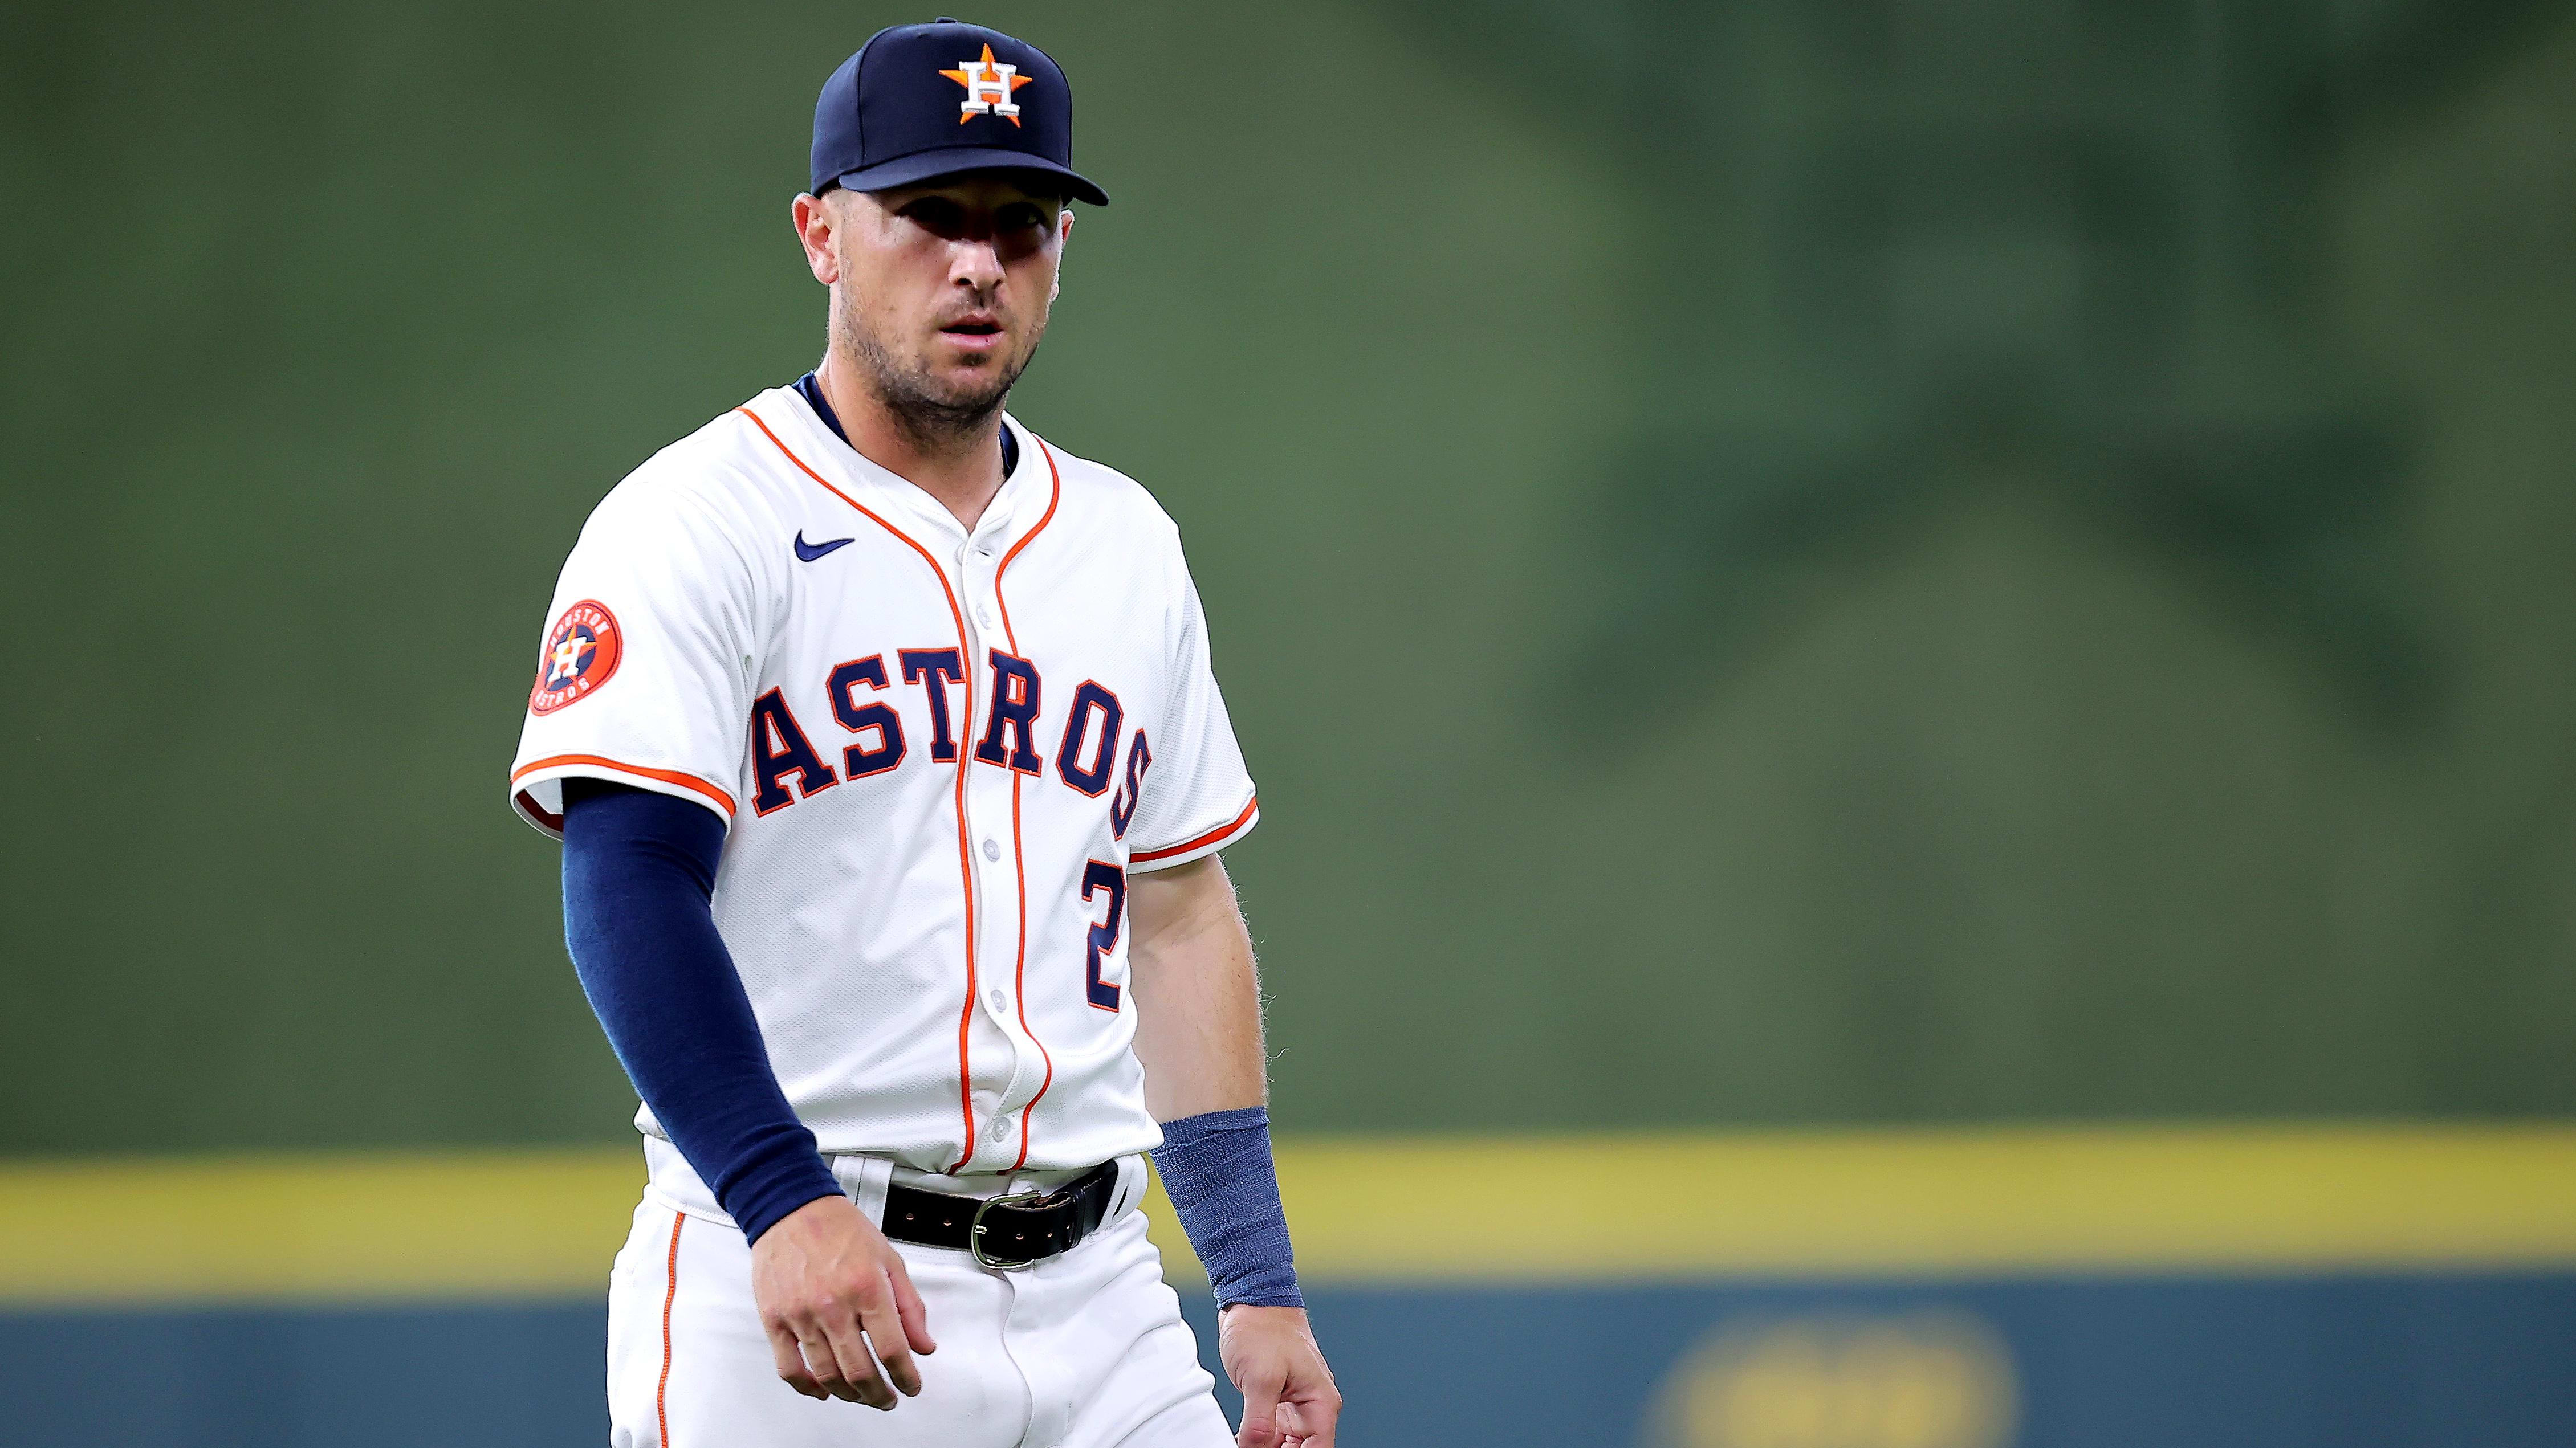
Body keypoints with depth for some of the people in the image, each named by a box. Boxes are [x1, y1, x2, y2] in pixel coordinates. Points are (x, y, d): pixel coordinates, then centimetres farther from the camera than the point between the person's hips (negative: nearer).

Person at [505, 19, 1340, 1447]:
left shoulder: (1126, 545, 17)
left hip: (1094, 1303, 6)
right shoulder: (699, 525, -4)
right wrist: (785, 1203, -28)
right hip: (787, 1295, -5)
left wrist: (1258, 1286, 13)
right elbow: (629, 888, -16)